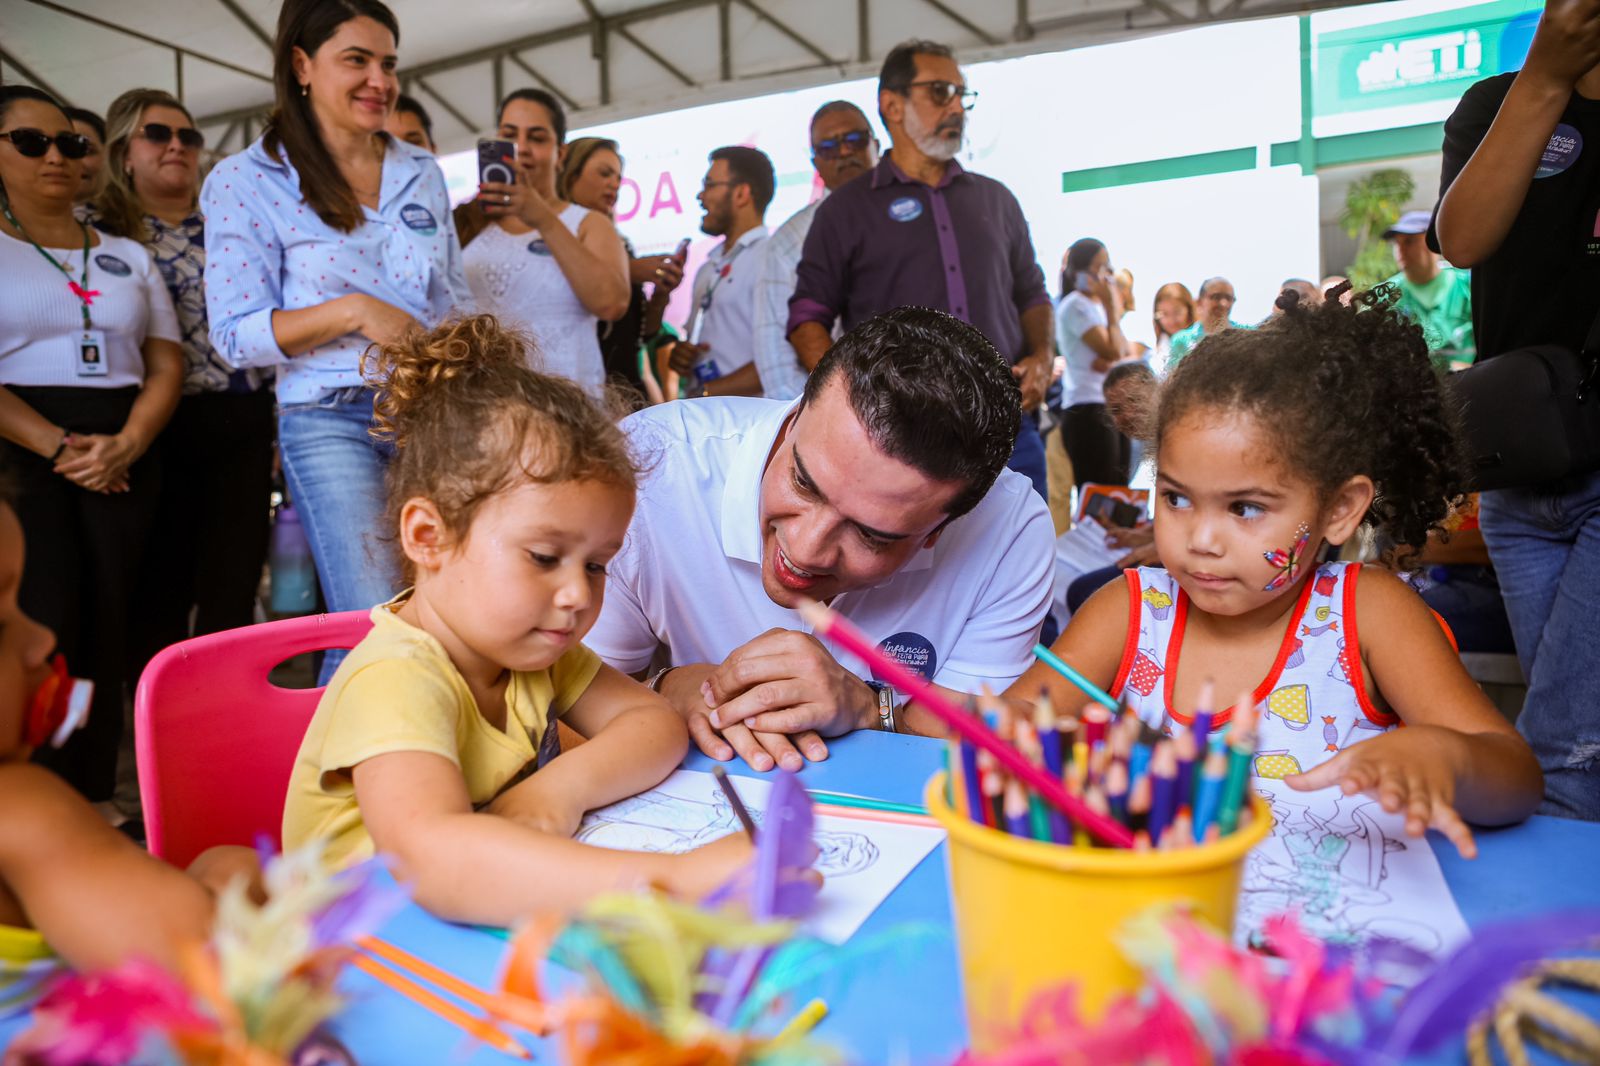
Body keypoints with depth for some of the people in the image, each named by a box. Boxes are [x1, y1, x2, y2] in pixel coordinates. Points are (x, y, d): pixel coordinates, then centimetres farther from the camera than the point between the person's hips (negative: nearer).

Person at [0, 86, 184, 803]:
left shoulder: (127, 256, 18)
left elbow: (166, 366, 9)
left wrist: (124, 446, -8)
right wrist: (59, 446, -16)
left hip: (122, 459, 3)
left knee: (108, 624, -2)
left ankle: (95, 794, 8)